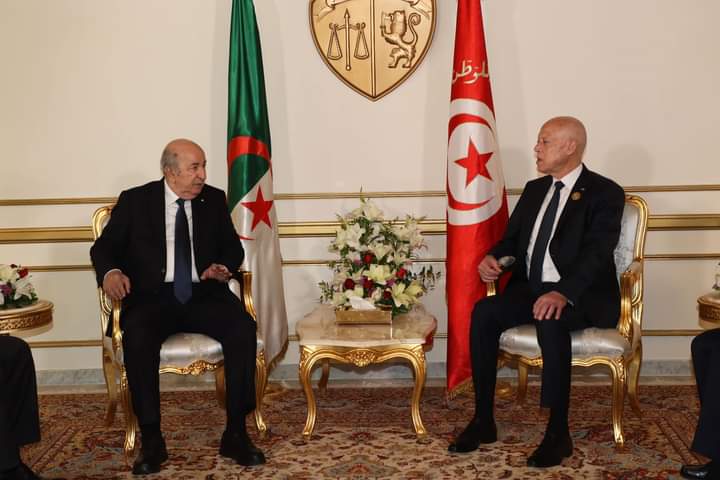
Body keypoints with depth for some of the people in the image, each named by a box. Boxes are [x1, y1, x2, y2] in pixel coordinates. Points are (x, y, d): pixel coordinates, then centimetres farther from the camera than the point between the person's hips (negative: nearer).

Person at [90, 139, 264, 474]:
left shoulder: (214, 199, 10)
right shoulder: (135, 201, 4)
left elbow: (233, 247, 14)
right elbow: (104, 247, 4)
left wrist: (223, 267, -10)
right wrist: (110, 272, -20)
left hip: (204, 295, 2)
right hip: (153, 297, -2)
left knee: (243, 328, -27)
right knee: (137, 336, -35)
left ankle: (236, 433, -19)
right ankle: (151, 439, -23)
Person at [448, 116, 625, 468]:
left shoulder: (604, 193, -7)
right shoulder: (534, 189, 15)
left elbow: (597, 252, -20)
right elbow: (511, 238, 17)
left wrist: (564, 292, -37)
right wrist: (492, 257, -8)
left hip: (582, 294, -6)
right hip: (531, 286, 6)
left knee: (550, 320, -38)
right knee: (483, 312, -22)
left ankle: (558, 432, -26)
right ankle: (483, 420, -14)